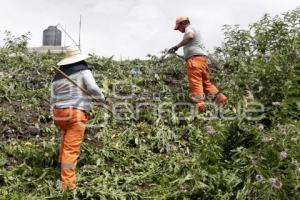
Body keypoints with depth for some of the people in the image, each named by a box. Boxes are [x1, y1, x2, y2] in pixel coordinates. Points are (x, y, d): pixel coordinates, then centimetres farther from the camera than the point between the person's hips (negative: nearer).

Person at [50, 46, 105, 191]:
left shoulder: (57, 77, 17)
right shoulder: (83, 71, 2)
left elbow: (53, 100, 15)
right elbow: (93, 88, -12)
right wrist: (101, 97, 6)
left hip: (60, 113, 6)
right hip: (76, 114, -5)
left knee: (65, 143, 24)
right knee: (71, 148, -7)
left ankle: (63, 168, 34)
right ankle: (67, 183, -8)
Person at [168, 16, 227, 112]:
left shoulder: (189, 28, 3)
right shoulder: (195, 30, 33)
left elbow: (190, 36, -20)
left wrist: (177, 46, -22)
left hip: (195, 57, -10)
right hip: (203, 58, 10)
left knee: (195, 83, -14)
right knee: (206, 82, 13)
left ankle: (199, 104, -21)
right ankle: (220, 98, 6)